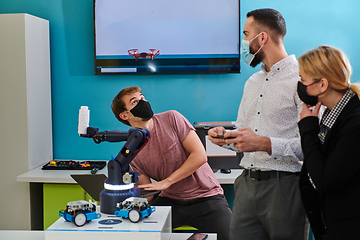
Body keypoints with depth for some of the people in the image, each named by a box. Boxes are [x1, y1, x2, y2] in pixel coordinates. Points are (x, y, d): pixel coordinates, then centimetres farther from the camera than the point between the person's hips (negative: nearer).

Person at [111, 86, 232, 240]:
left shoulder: (171, 118, -7)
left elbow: (200, 156, -14)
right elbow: (146, 191, 2)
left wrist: (166, 182, -19)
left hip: (205, 196, -2)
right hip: (169, 200, 3)